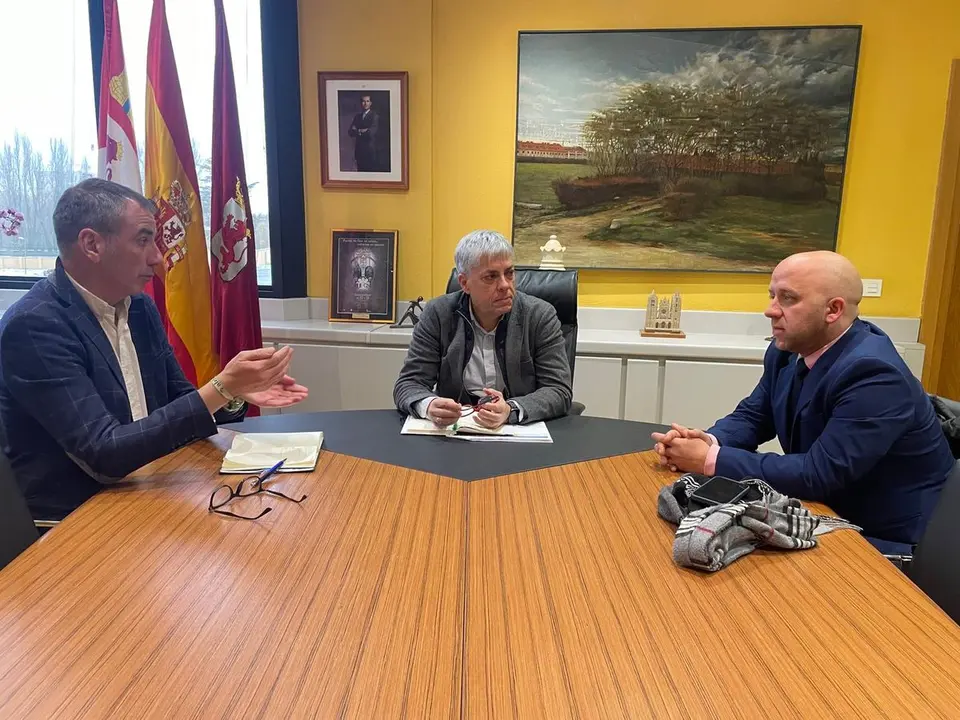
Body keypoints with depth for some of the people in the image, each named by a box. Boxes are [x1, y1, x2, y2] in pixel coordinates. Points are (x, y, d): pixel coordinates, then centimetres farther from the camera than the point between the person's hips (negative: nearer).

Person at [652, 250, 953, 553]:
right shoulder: (788, 349, -3)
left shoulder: (873, 373, -26)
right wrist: (709, 441, -17)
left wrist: (711, 460, -28)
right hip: (830, 513, 7)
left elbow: (819, 473, -30)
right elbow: (752, 415, 6)